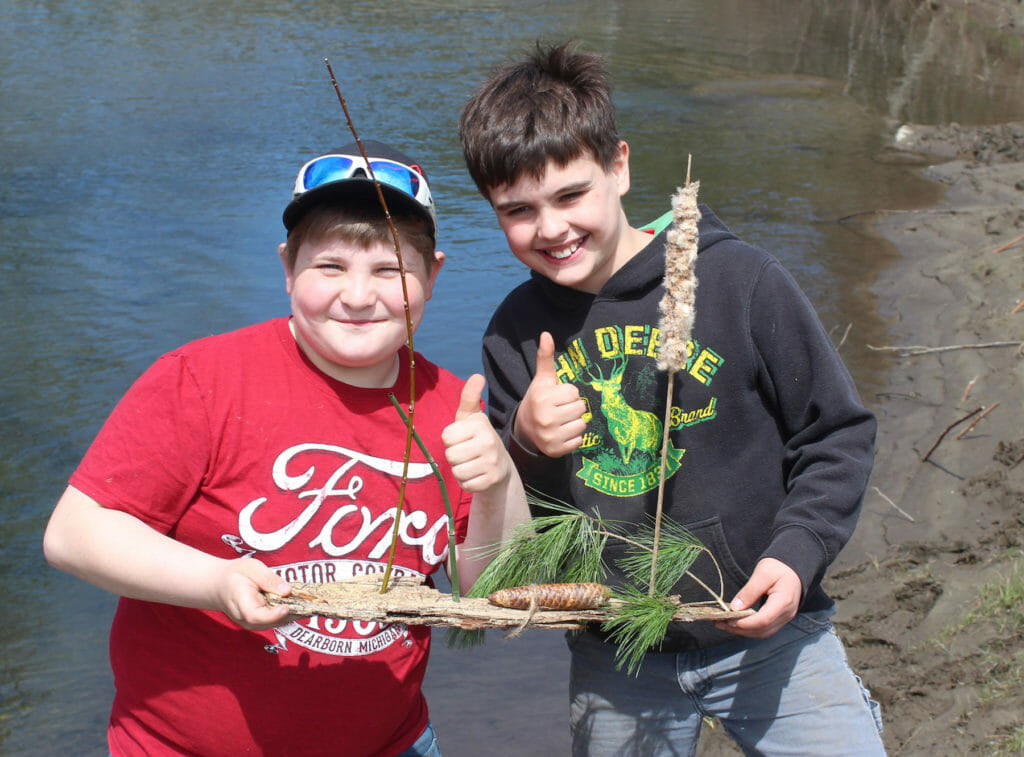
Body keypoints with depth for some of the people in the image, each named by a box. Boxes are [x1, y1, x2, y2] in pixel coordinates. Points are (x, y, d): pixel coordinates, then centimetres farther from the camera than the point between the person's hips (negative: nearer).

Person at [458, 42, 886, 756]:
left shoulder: (739, 280, -12)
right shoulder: (516, 333, -2)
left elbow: (837, 433, -4)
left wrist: (796, 554, -16)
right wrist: (525, 444, -18)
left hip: (764, 627, -2)